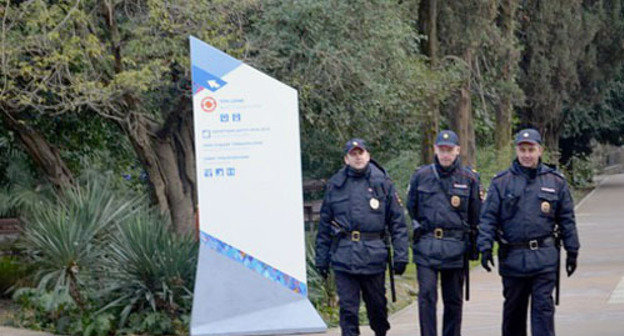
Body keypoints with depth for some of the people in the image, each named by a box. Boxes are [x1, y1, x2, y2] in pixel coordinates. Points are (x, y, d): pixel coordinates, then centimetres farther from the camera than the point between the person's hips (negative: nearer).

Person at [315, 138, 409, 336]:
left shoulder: (382, 183, 5)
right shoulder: (335, 185, 8)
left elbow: (398, 222, 4)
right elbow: (324, 225, 12)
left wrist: (401, 255, -3)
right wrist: (322, 259, 9)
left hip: (374, 255, 0)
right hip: (343, 257, 0)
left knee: (377, 305, 11)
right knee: (348, 309, -2)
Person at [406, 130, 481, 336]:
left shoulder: (469, 178, 4)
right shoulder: (420, 176, 5)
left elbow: (476, 216, 10)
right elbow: (411, 207, 20)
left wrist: (474, 246, 10)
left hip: (456, 247, 0)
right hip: (426, 247, 0)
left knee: (453, 300, 7)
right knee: (426, 296, -8)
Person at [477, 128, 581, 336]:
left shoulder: (555, 181, 7)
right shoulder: (501, 182, 4)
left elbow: (567, 218, 10)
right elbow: (488, 217, 1)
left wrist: (572, 251, 8)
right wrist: (485, 247, -9)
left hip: (544, 257, 0)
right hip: (512, 256, 1)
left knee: (543, 307, -5)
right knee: (514, 308, 12)